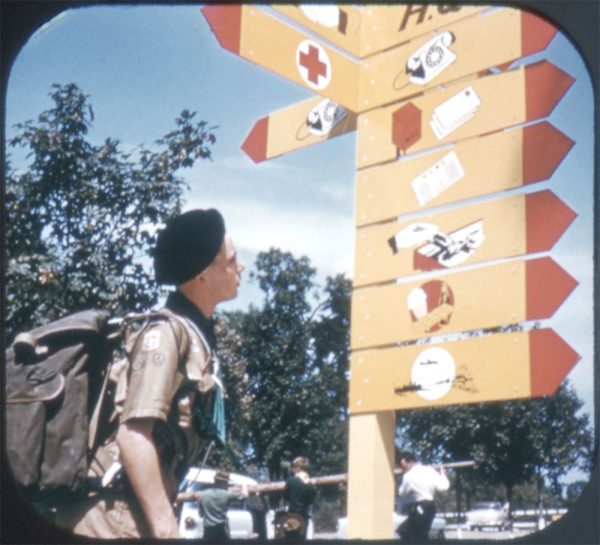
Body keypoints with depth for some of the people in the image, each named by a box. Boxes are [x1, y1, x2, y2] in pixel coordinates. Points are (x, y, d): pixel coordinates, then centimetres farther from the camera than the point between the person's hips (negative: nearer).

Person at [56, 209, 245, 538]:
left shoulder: (196, 336, 13)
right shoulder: (168, 332, -13)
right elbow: (134, 435, -21)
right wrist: (164, 525, -21)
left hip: (137, 518, 9)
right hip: (114, 520, -9)